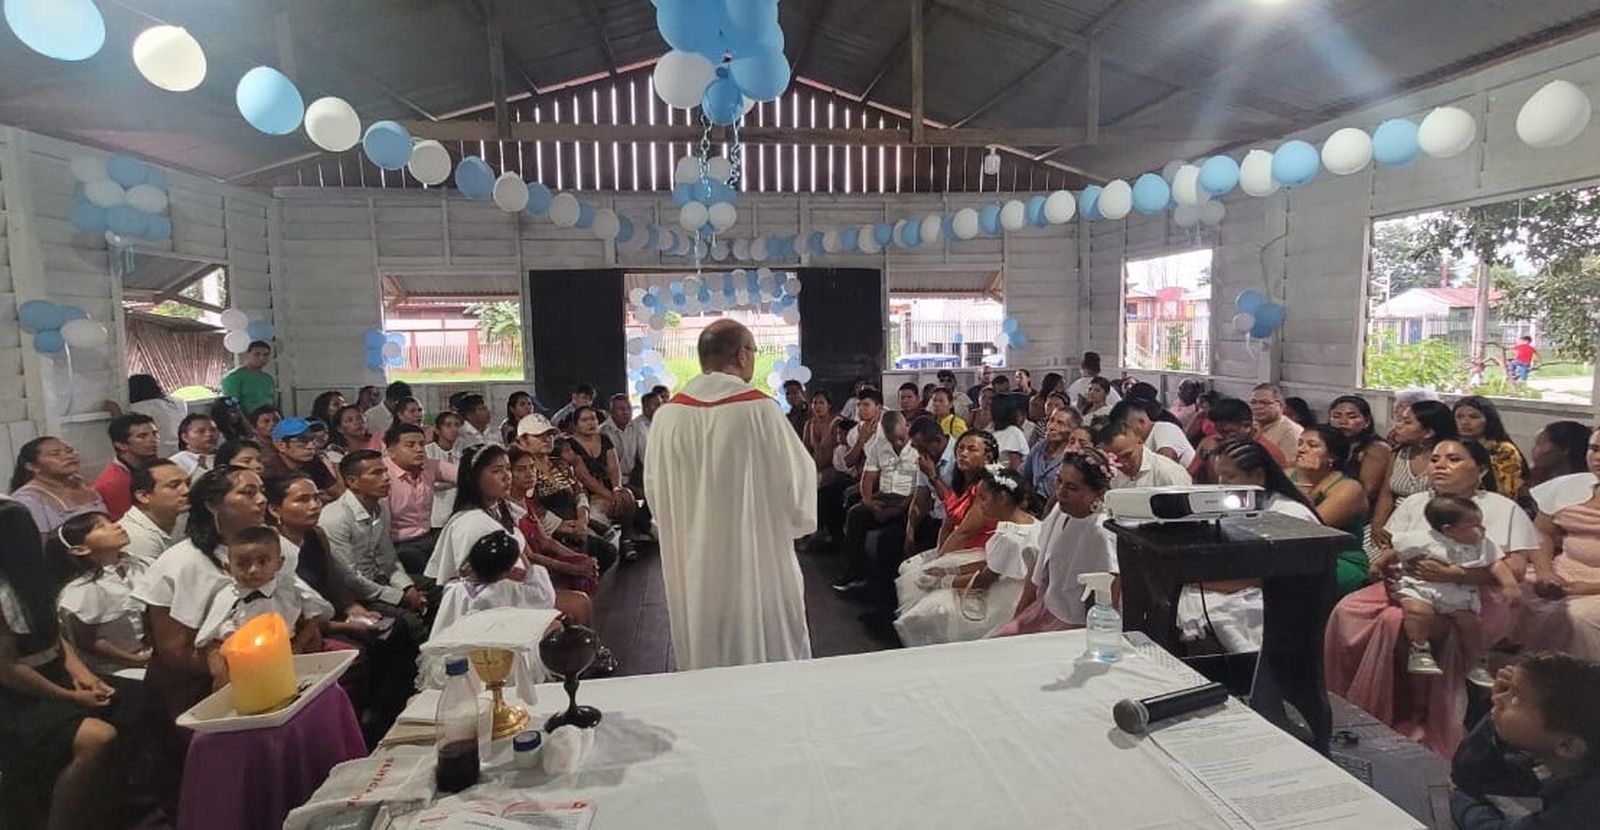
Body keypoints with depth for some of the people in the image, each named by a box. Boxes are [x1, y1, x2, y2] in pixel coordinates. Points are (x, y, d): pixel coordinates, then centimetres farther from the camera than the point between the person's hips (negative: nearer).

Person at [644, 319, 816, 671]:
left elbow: (655, 494, 5)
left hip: (692, 571, 4)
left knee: (704, 660, 17)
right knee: (770, 655, 13)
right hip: (756, 564, -4)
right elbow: (797, 477, -7)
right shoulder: (759, 409, -15)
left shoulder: (667, 415, -4)